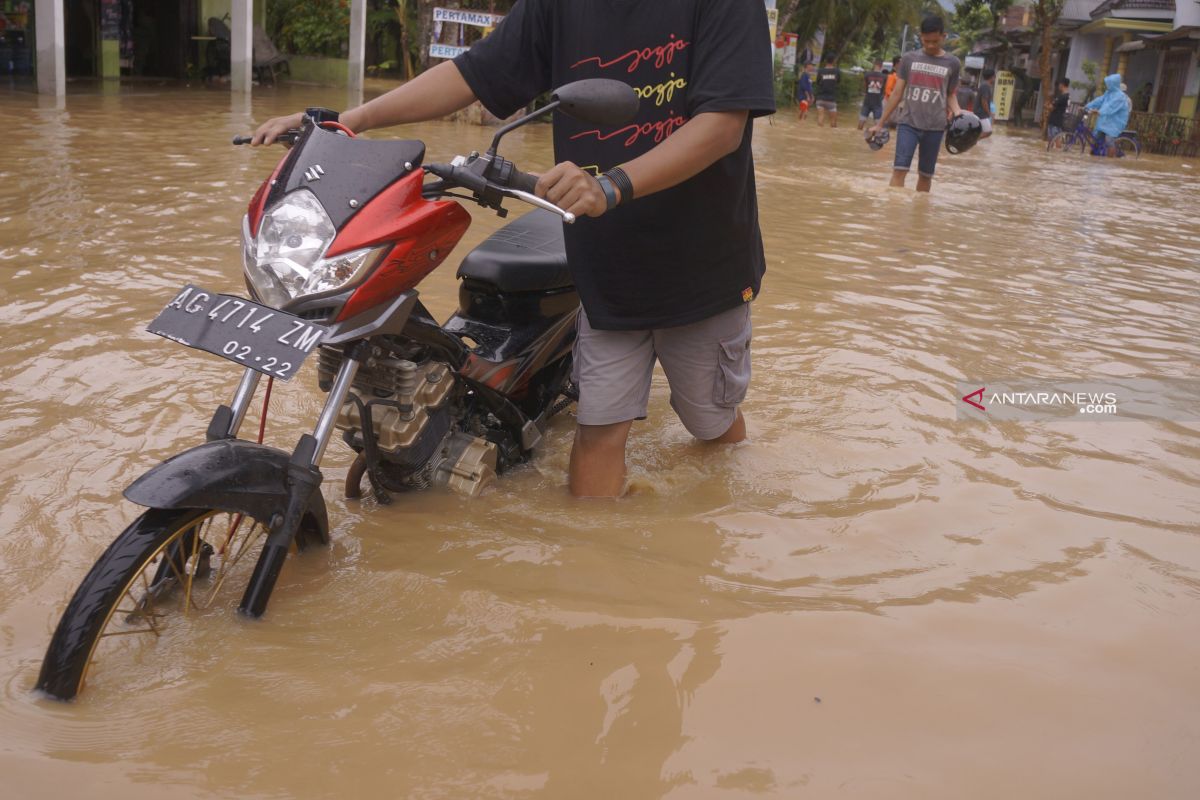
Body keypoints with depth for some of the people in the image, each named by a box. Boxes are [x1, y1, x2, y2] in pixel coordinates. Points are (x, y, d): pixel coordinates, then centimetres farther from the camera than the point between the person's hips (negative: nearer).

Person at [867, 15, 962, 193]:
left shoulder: (952, 63, 4)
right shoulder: (909, 59, 4)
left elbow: (951, 95, 12)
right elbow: (897, 93, 7)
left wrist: (957, 111, -10)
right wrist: (881, 123, 6)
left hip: (935, 127, 1)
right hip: (908, 123, -1)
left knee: (926, 174, 7)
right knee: (899, 169, -14)